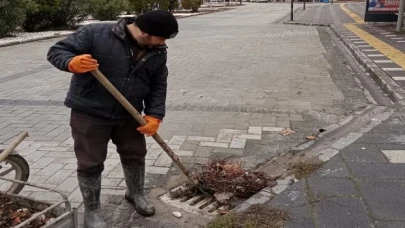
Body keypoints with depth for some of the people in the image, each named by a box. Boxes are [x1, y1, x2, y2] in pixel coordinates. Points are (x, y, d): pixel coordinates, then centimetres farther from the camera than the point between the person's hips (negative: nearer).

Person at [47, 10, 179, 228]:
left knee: (135, 155, 17)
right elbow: (56, 51, -14)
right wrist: (73, 63, -36)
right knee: (90, 163, 4)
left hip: (128, 115, 5)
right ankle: (92, 210, 25)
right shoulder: (95, 34, -19)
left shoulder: (157, 53, -4)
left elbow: (158, 86, 4)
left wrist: (154, 115, -8)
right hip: (89, 113, -4)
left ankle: (136, 193, 43)